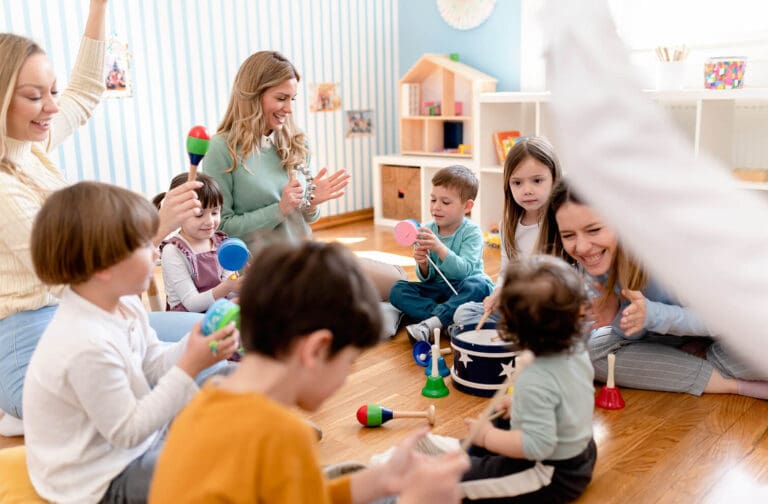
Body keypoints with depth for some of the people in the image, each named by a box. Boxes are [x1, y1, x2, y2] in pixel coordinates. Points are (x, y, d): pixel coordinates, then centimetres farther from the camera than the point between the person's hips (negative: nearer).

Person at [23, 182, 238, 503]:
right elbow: (128, 432, -27)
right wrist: (190, 368, -29)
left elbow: (153, 365, 4)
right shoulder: (88, 346, -34)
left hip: (132, 439, 9)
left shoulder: (124, 304, -6)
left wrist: (194, 347, -14)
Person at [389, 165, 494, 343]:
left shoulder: (471, 232, -11)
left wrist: (440, 248, -39)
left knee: (478, 285, -37)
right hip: (437, 289, 4)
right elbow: (426, 278, 1)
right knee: (397, 290, -16)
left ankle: (431, 323, -36)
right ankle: (448, 320, -29)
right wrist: (423, 264, -23)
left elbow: (464, 271, -26)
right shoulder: (427, 230, -1)